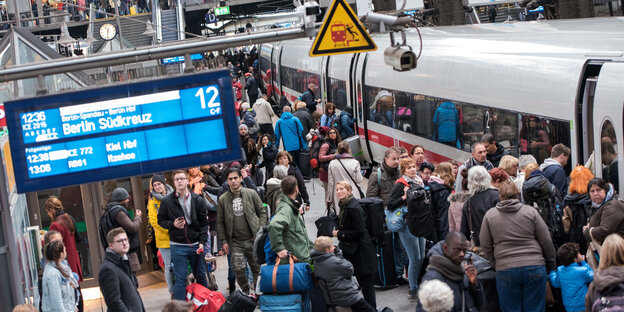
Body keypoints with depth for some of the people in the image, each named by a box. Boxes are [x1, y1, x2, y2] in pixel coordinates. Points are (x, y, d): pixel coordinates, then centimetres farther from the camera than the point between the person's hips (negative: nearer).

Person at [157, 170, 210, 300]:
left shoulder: (198, 200, 1)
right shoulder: (167, 201, -2)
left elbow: (204, 222, 3)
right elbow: (161, 220, 6)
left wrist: (202, 242, -6)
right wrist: (172, 224, -14)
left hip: (196, 245, 2)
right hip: (178, 246, -2)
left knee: (201, 276, 13)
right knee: (180, 279, -2)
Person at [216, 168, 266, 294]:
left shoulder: (251, 194, 2)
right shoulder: (222, 199, 3)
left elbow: (262, 212, 6)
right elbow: (220, 222, 7)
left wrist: (260, 231, -5)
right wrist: (224, 241, 1)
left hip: (253, 239, 0)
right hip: (235, 242, 0)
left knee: (256, 267, 7)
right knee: (238, 269, -7)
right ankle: (245, 293, 11)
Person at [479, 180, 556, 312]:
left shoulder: (489, 215, 4)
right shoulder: (531, 212, 2)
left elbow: (486, 246, 7)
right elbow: (546, 242, 4)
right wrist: (551, 264, 16)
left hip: (505, 270, 0)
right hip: (535, 267, 0)